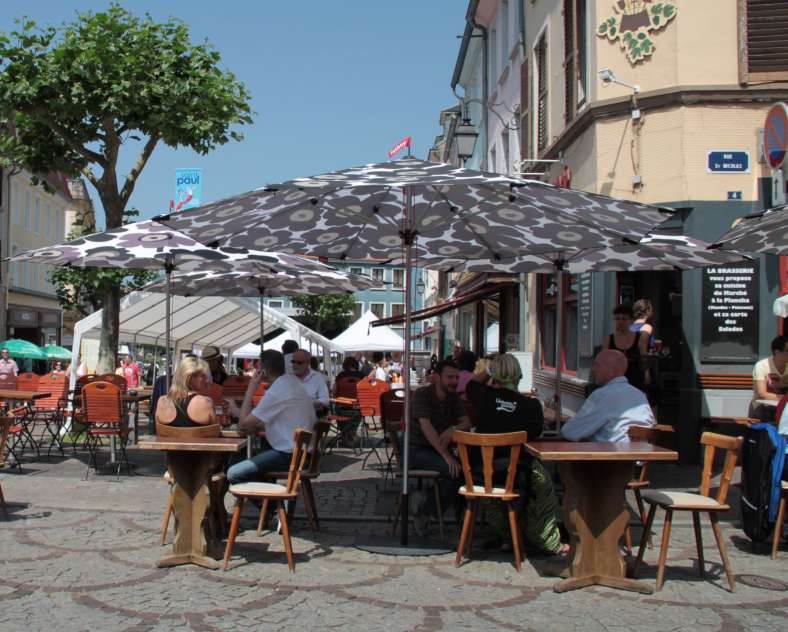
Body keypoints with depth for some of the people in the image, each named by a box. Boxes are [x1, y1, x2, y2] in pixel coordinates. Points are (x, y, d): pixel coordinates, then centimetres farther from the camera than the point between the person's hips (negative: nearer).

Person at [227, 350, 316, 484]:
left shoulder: (276, 392, -19)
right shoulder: (292, 381, 11)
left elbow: (243, 423, -14)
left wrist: (251, 389, -7)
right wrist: (257, 427, 8)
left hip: (289, 455, -10)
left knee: (234, 474, -13)